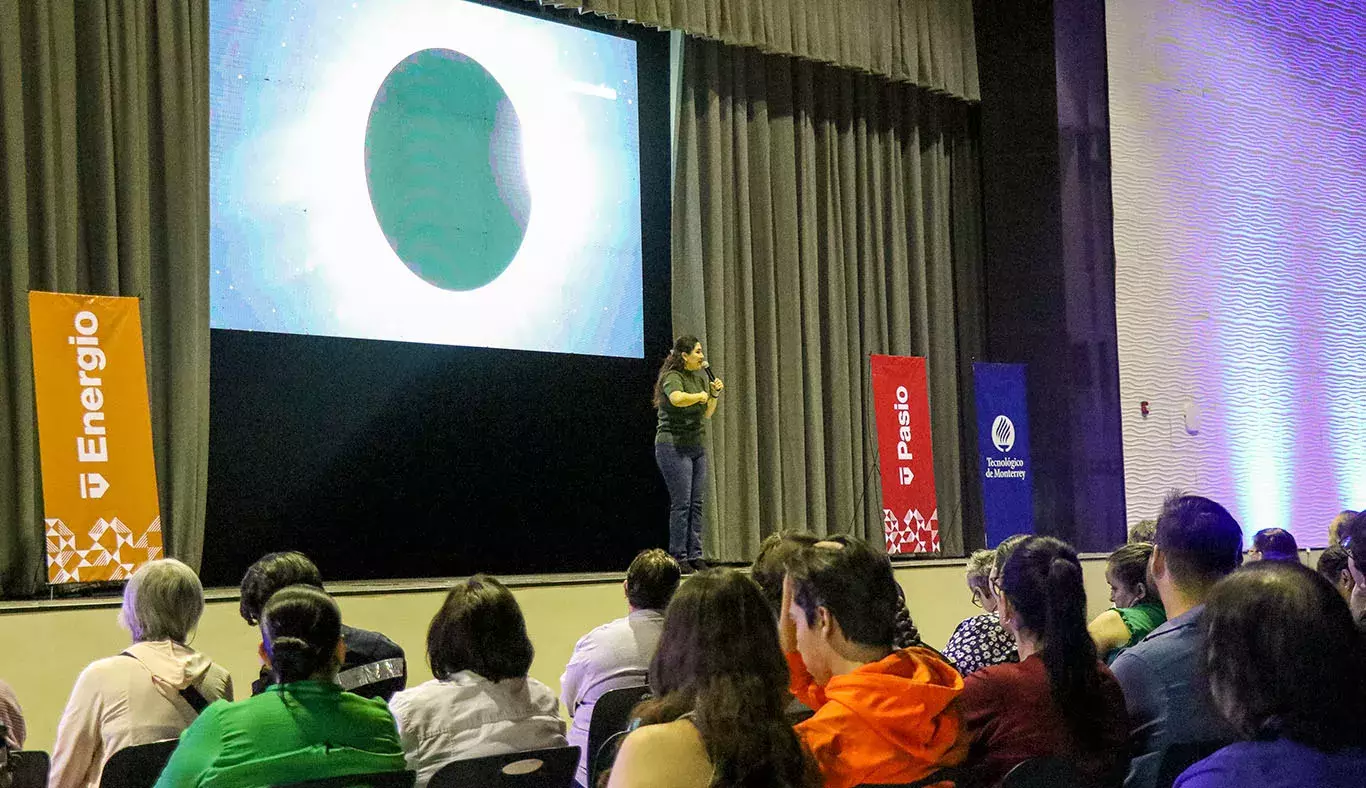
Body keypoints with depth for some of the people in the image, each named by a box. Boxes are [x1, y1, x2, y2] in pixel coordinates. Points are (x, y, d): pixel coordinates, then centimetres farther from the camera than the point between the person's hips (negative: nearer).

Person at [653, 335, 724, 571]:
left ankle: (695, 555, 10)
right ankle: (678, 557, -3)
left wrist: (714, 394, 4)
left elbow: (707, 414, 20)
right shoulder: (672, 377, -13)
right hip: (673, 447, -8)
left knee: (697, 503, 6)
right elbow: (677, 399, -36)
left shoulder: (700, 378, 13)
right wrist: (700, 395, -21)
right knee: (681, 503, -8)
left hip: (696, 446, 8)